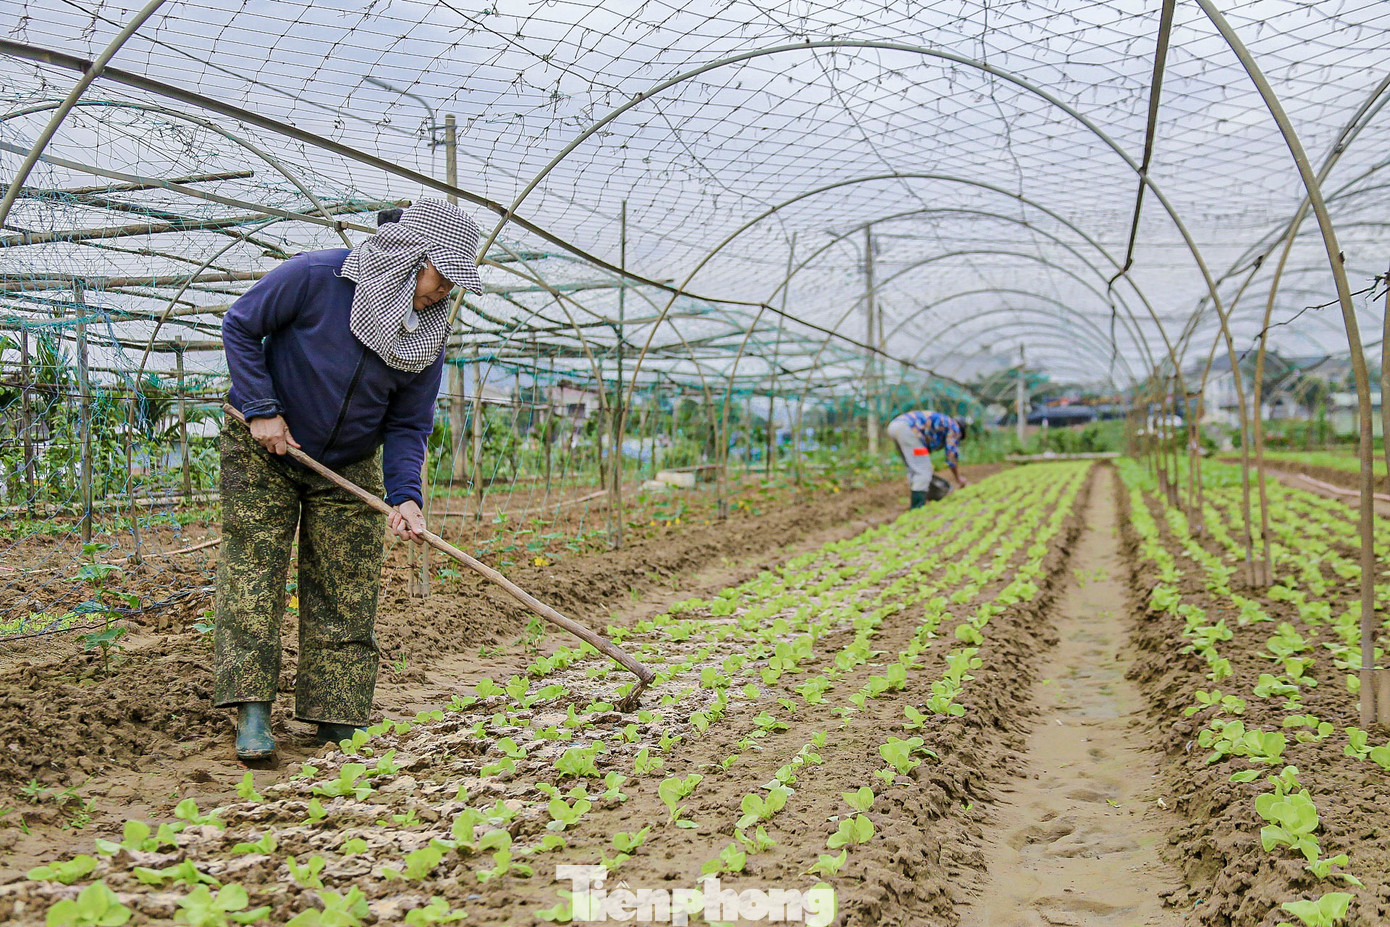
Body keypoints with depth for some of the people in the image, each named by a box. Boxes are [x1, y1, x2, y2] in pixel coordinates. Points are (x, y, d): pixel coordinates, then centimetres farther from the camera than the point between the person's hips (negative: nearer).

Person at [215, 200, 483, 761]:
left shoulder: (428, 335, -10)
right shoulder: (314, 277, -22)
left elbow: (408, 425, -6)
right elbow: (239, 326, -11)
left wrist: (404, 494, -20)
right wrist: (261, 410, -18)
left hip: (349, 468, 3)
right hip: (263, 449, -3)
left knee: (346, 593, 1)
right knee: (253, 571, -8)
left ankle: (340, 718, 8)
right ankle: (251, 711, -4)